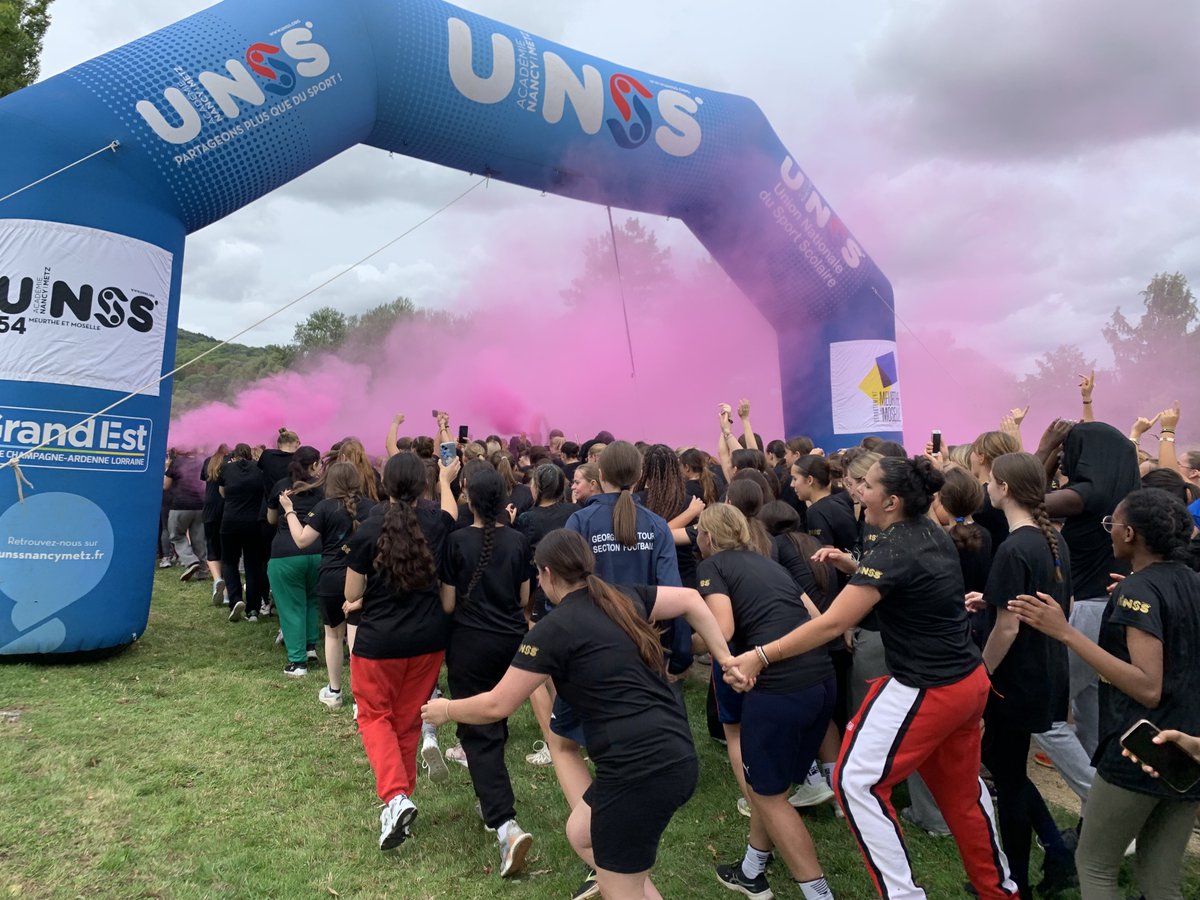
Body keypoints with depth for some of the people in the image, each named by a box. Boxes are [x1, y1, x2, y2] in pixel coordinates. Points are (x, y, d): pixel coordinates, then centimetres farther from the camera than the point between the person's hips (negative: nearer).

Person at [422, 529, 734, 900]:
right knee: (580, 834, 26)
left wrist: (446, 710, 15)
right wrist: (726, 660, 14)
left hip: (640, 768, -8)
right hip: (673, 755, 9)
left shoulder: (555, 628, -9)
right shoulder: (625, 598, 11)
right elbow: (690, 599, 14)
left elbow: (496, 706, -4)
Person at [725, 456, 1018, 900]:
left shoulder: (893, 550, -23)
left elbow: (831, 623, -29)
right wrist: (852, 565, 4)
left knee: (857, 781, -1)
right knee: (961, 787, 26)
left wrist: (761, 655, -28)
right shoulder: (930, 532, 2)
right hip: (970, 681, 9)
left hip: (928, 691, -9)